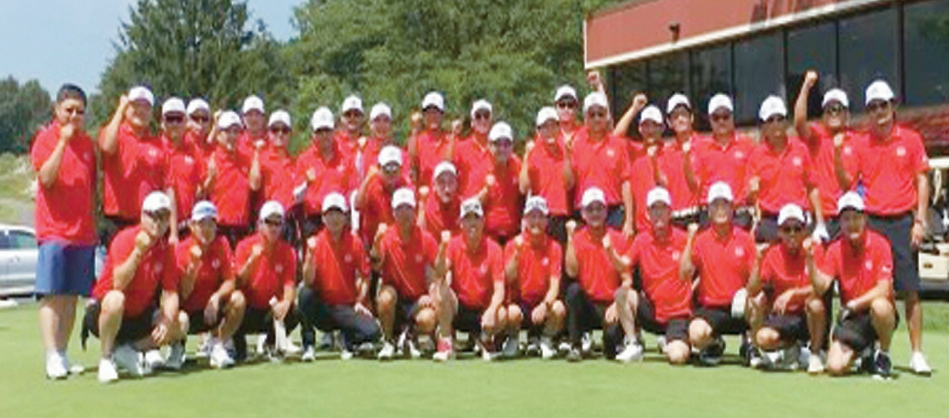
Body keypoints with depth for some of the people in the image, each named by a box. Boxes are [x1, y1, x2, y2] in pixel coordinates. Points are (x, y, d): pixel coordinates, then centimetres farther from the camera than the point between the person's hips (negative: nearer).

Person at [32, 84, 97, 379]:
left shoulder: (88, 143, 13)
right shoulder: (46, 138, 0)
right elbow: (46, 178, -15)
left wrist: (94, 225, 12)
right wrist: (63, 141, -17)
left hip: (83, 231, 5)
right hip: (53, 229, -5)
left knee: (72, 296, 7)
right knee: (52, 294, -6)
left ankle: (63, 354, 14)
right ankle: (52, 357, -6)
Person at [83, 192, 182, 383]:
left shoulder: (166, 249, 0)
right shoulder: (125, 238, -16)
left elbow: (170, 293, -4)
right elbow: (119, 284, -28)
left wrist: (167, 321, -21)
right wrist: (138, 252, -36)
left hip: (139, 315, 6)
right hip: (101, 311, -6)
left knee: (180, 325, -11)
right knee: (115, 300, -39)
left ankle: (128, 350, 4)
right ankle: (106, 359, -18)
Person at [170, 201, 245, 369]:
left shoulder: (221, 245, -4)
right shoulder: (181, 250, -12)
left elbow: (230, 282, -9)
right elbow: (183, 294, -15)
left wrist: (217, 297, -29)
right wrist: (193, 265, -28)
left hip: (212, 310, 3)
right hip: (189, 312, -3)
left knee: (238, 298, -25)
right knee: (180, 319, -36)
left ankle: (218, 347, -8)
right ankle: (177, 349, 3)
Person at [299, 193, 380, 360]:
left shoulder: (355, 242, 0)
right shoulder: (315, 242, -3)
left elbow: (365, 276, 7)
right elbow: (308, 282, -13)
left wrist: (360, 302, -6)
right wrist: (311, 254, -27)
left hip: (348, 307, 0)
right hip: (322, 308, 0)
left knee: (372, 332, -26)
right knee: (305, 293, -33)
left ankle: (349, 339, 10)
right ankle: (308, 345, -14)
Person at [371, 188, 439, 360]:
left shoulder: (426, 239, -2)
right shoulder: (386, 237, -2)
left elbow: (437, 274, 1)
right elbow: (376, 267, -16)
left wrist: (431, 296, -14)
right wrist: (377, 242, -31)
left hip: (419, 300, 0)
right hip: (396, 297, 0)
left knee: (428, 320, -31)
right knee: (385, 296, -35)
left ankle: (410, 336, 7)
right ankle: (388, 341, -8)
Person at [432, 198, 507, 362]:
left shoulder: (493, 249, -6)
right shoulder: (453, 245, -4)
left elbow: (499, 290, -13)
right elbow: (440, 275, -22)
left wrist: (492, 310, -33)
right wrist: (443, 248, -39)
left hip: (483, 310, 0)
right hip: (457, 309, 1)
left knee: (502, 316, -32)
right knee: (442, 288, -28)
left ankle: (486, 339, 5)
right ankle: (446, 344, -17)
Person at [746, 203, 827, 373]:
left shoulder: (814, 250, -5)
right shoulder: (773, 254, -1)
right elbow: (752, 291, -8)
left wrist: (793, 294, -31)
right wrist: (758, 262, -20)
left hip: (809, 317, -1)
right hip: (781, 316, 2)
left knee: (815, 302, -35)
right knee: (763, 338, -28)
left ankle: (815, 355, -12)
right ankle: (791, 347, 10)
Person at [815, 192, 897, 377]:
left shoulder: (879, 244, -9)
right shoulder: (835, 250, 0)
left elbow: (884, 290, -15)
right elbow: (820, 288, -9)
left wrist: (853, 305, -21)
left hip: (879, 314, -2)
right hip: (850, 318, 3)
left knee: (879, 306, -40)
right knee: (835, 367, -16)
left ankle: (884, 355, -10)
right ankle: (861, 350, 20)